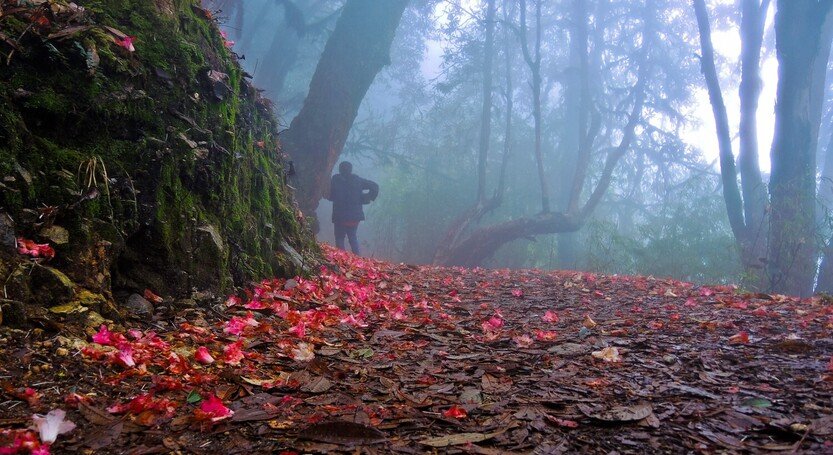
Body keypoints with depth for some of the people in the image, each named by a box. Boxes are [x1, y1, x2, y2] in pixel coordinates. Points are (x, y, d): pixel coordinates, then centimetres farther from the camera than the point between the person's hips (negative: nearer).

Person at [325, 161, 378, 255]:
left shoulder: (336, 179, -5)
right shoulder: (357, 180, 5)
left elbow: (330, 195, -8)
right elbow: (374, 186, 6)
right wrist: (367, 198, 8)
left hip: (340, 216, -4)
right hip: (355, 215, 4)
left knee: (339, 238, 5)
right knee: (353, 237, 19)